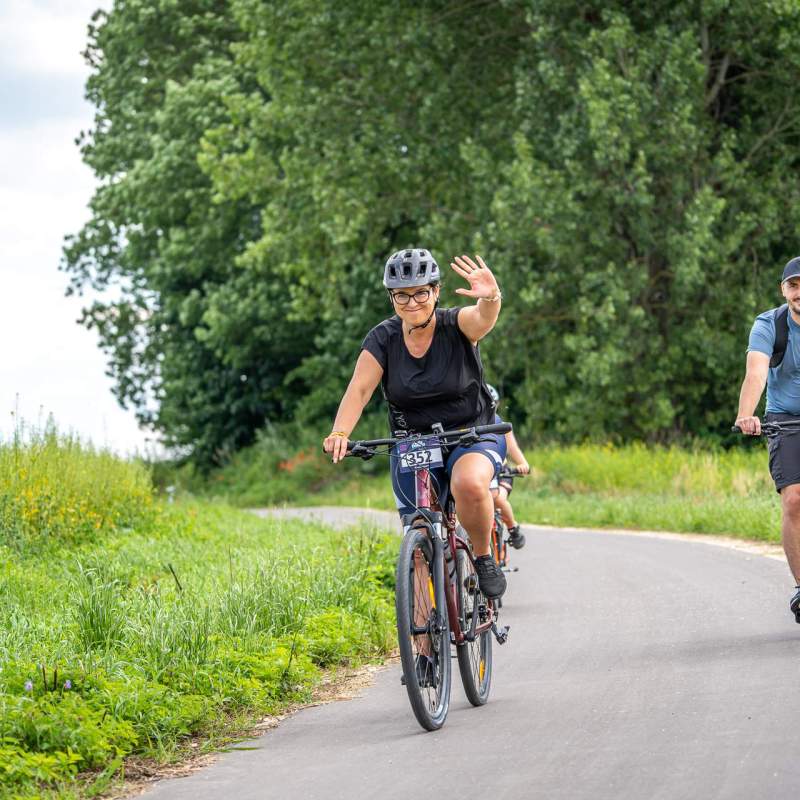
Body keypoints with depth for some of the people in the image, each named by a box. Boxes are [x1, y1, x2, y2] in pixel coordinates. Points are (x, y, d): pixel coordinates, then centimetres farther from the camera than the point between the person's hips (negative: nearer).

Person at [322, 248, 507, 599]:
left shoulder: (456, 325, -13)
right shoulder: (383, 338, -7)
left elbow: (484, 317, -36)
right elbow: (359, 389, -18)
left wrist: (490, 297, -61)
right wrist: (339, 432, -37)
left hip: (471, 437, -3)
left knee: (469, 484, -35)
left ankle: (484, 557, -11)